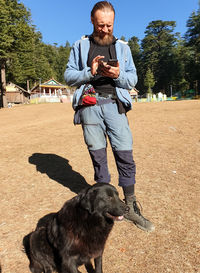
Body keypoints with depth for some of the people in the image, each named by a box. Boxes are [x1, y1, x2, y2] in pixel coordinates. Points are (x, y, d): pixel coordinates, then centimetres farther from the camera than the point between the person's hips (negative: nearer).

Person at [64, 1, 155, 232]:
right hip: (89, 105, 0)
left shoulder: (123, 47, 18)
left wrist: (118, 75, -9)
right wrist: (90, 72, -9)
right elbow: (69, 76, 8)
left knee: (125, 155, -4)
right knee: (98, 156, 3)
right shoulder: (80, 46, 16)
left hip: (114, 104, 1)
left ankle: (130, 207, 11)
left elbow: (133, 79, 12)